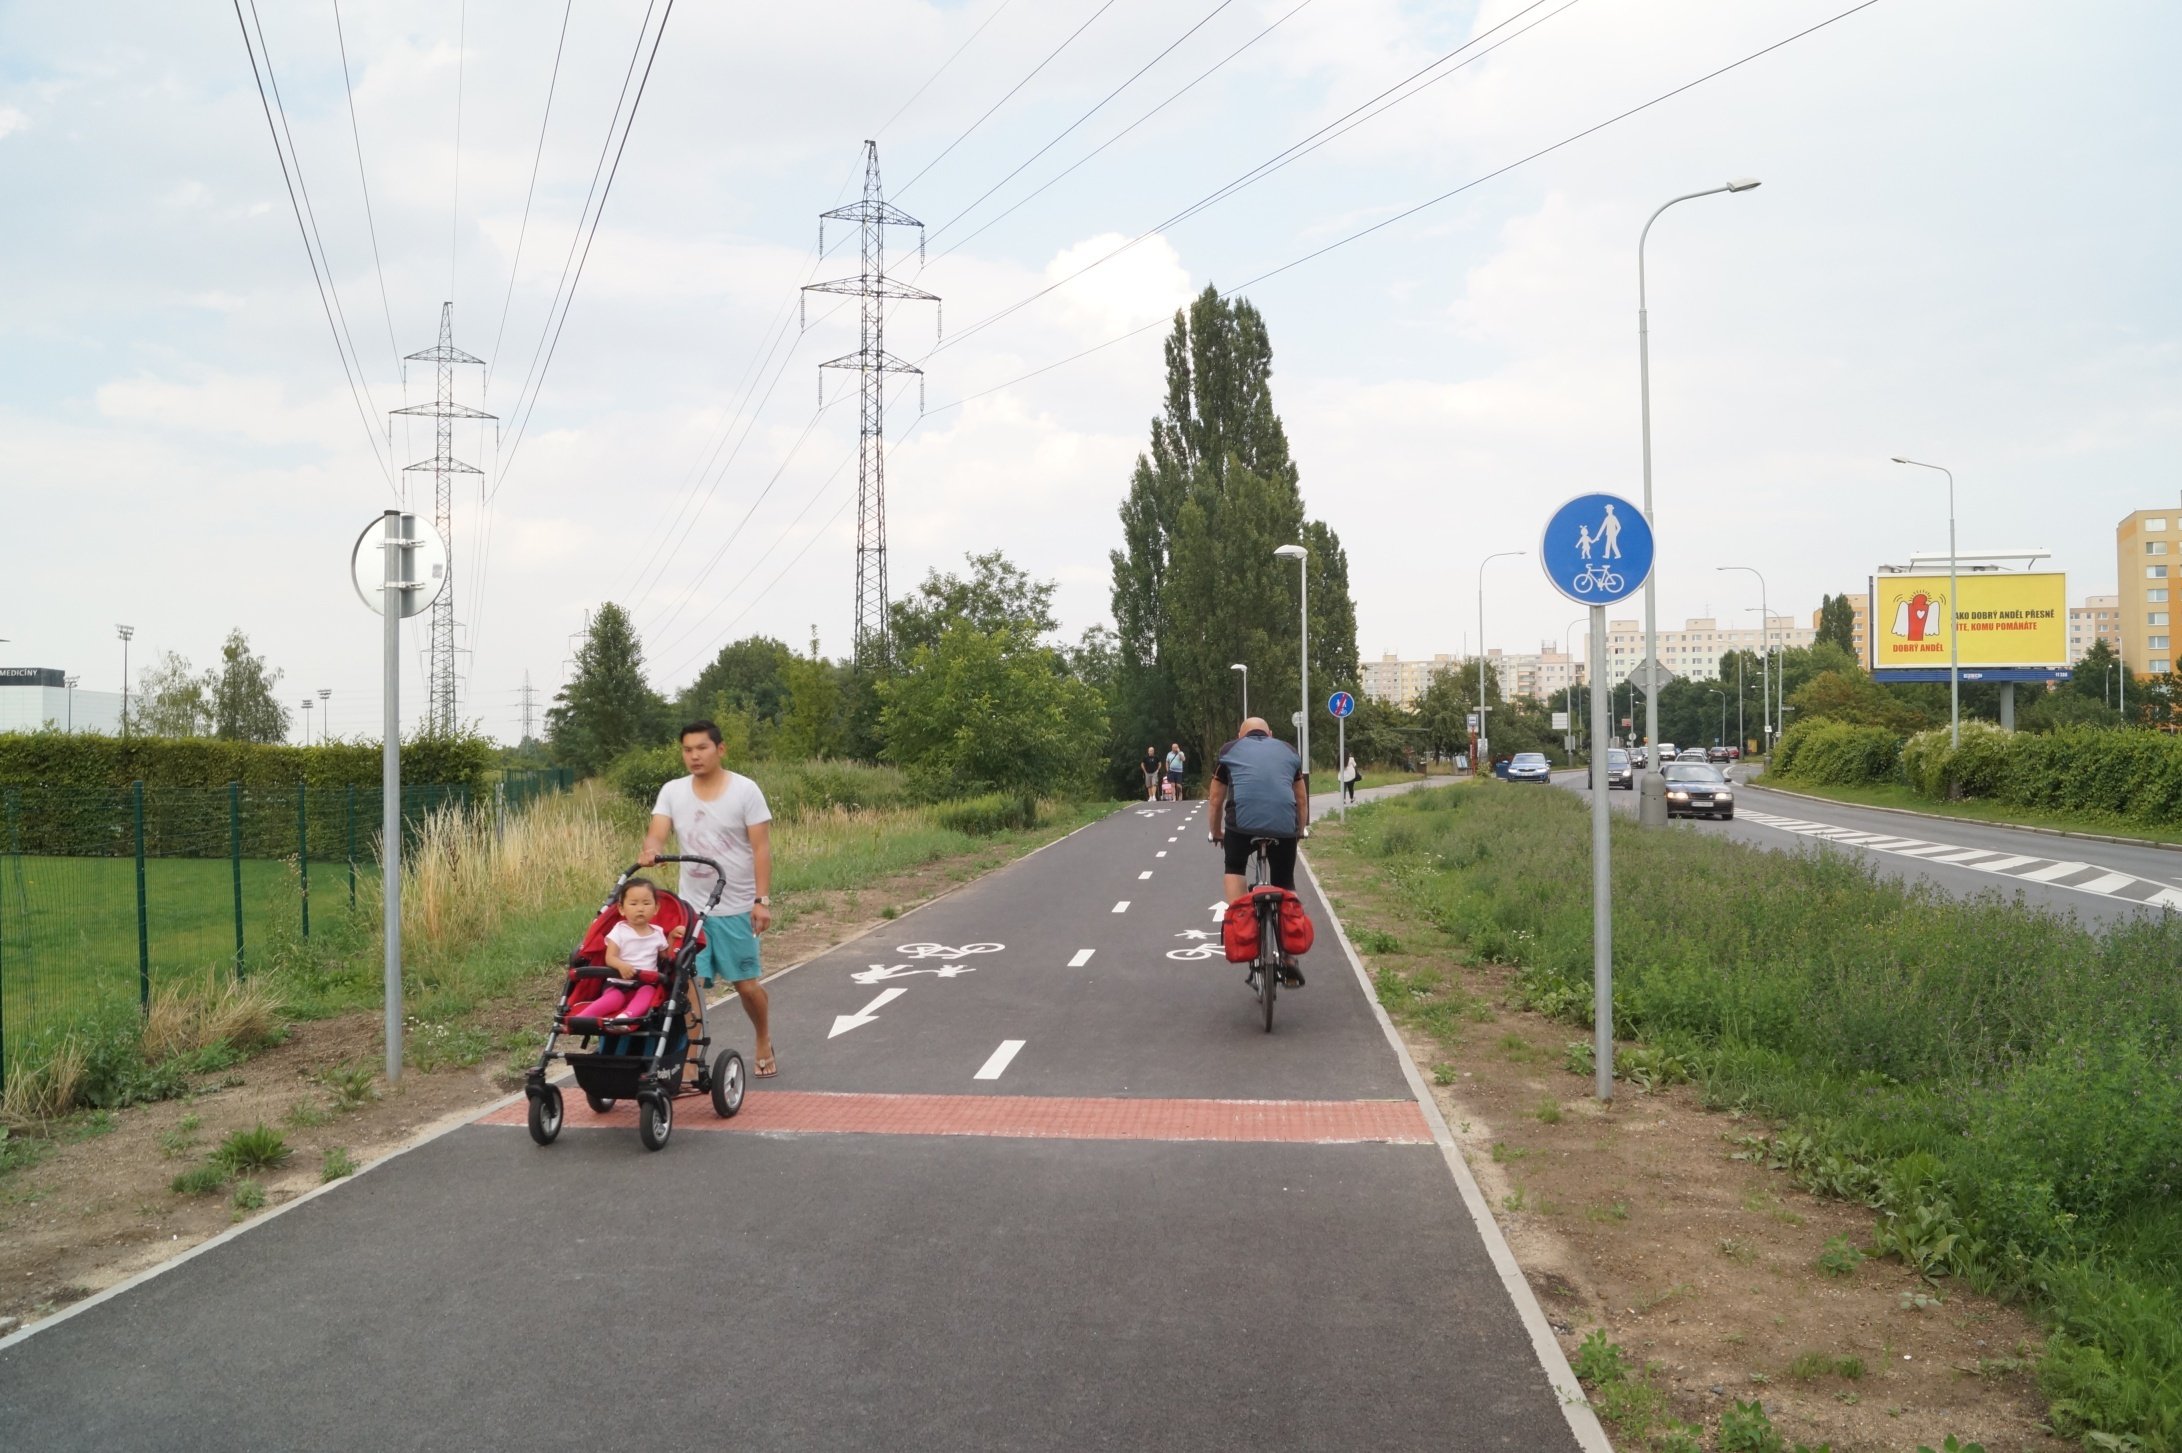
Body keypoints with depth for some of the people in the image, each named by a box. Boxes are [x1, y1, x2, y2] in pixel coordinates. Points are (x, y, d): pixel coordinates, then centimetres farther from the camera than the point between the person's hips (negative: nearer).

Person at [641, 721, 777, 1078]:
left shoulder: (745, 790, -6)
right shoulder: (672, 791, 3)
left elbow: (761, 847, -8)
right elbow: (657, 834, -8)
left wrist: (763, 900, -15)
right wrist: (651, 850, -33)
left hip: (737, 908, -2)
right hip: (692, 906, 2)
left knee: (746, 984, 6)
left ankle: (764, 1046, 31)